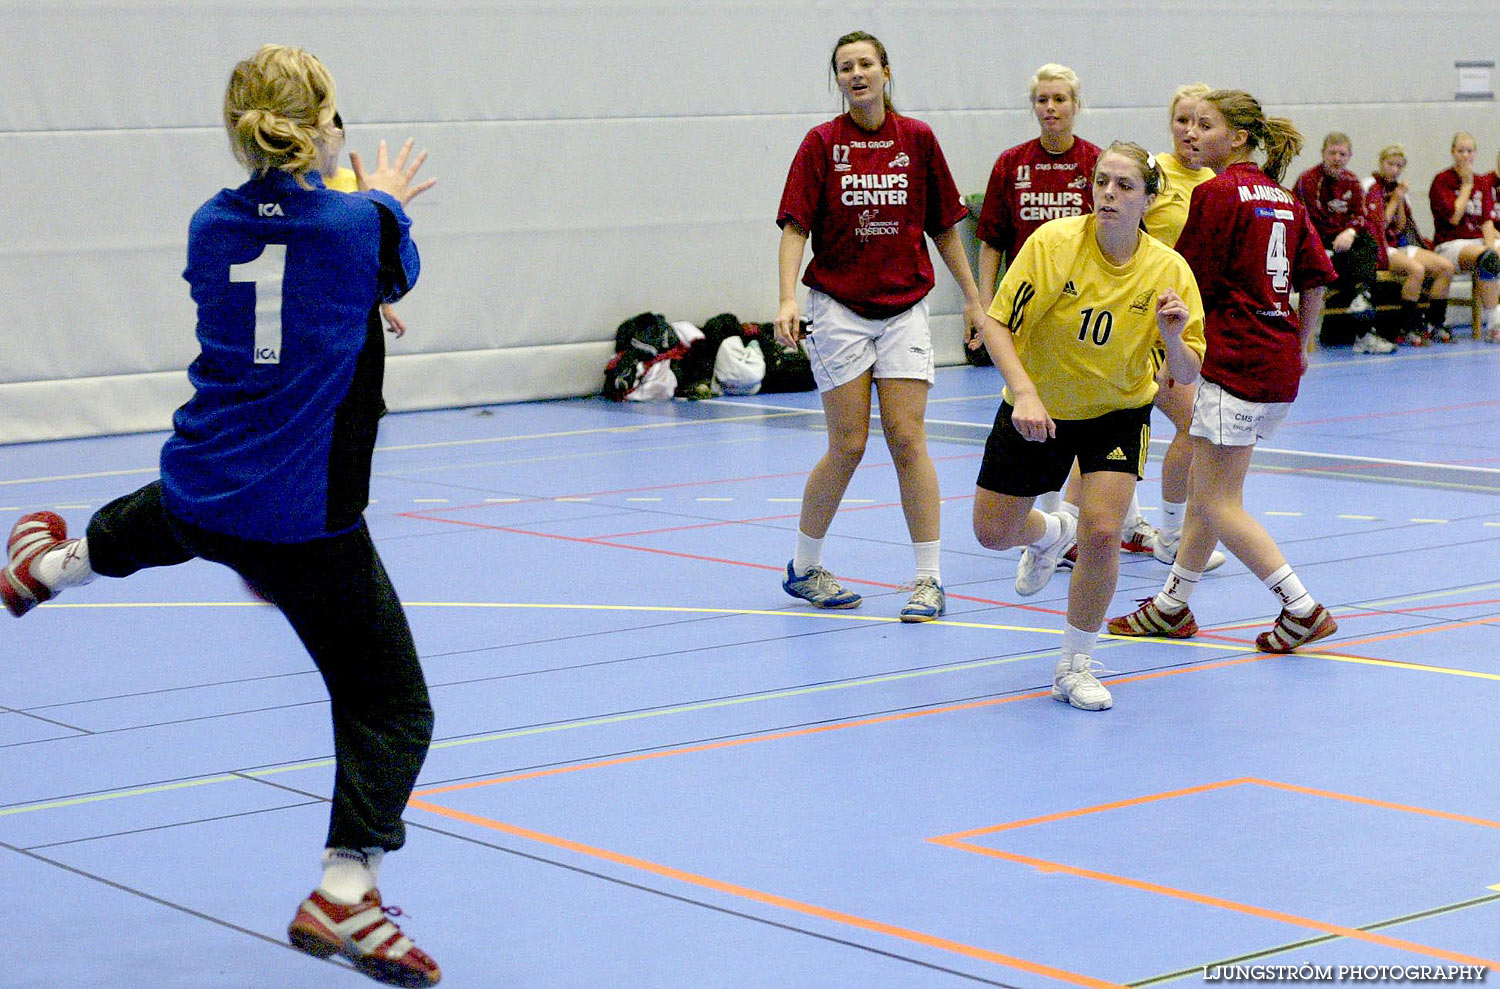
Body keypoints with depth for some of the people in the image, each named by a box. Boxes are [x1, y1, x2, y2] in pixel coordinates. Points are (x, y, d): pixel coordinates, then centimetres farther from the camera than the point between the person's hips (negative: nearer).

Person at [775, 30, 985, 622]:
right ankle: (804, 569, 17)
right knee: (849, 446, -1)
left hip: (904, 310, 2)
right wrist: (788, 300, -21)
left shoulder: (917, 139, 3)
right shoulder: (822, 143, -2)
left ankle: (929, 579, -1)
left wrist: (973, 299, 10)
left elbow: (944, 226, 10)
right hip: (839, 310, -2)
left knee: (908, 439, -5)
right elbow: (795, 226, -7)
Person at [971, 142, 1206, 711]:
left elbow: (1186, 375, -12)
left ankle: (1074, 667, 3)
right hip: (1038, 408, 1)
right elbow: (998, 324, -19)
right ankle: (1049, 534, 47)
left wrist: (1172, 338, -34)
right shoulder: (1053, 243, -22)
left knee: (1101, 533, -19)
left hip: (1118, 413, -1)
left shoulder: (1167, 270, -18)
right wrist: (1025, 393, -33)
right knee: (992, 532, 7)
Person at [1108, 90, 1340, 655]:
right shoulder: (1282, 198, 12)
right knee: (1206, 489, 17)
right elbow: (1316, 279, 13)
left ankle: (1303, 609, -4)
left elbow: (1189, 288, -10)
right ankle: (1173, 606, 27)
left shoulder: (1216, 192, -11)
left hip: (1236, 363, -9)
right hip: (1279, 364, 9)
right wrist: (1300, 346, 23)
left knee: (1217, 505, -3)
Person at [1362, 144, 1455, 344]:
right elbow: (1378, 225, -12)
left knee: (1446, 266, -9)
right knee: (1416, 269, -34)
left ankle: (1434, 324, -4)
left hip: (1400, 245, 8)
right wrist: (1394, 200, -7)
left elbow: (1400, 228, 10)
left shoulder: (1398, 187, 16)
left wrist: (1401, 201, -2)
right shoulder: (1370, 185, -6)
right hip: (1378, 248, -8)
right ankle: (1408, 329, -26)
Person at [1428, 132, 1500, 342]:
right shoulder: (1442, 181, 0)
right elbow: (1454, 216, -13)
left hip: (1479, 240, 6)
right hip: (1450, 244, -6)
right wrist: (1466, 184, -6)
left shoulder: (1482, 183, 16)